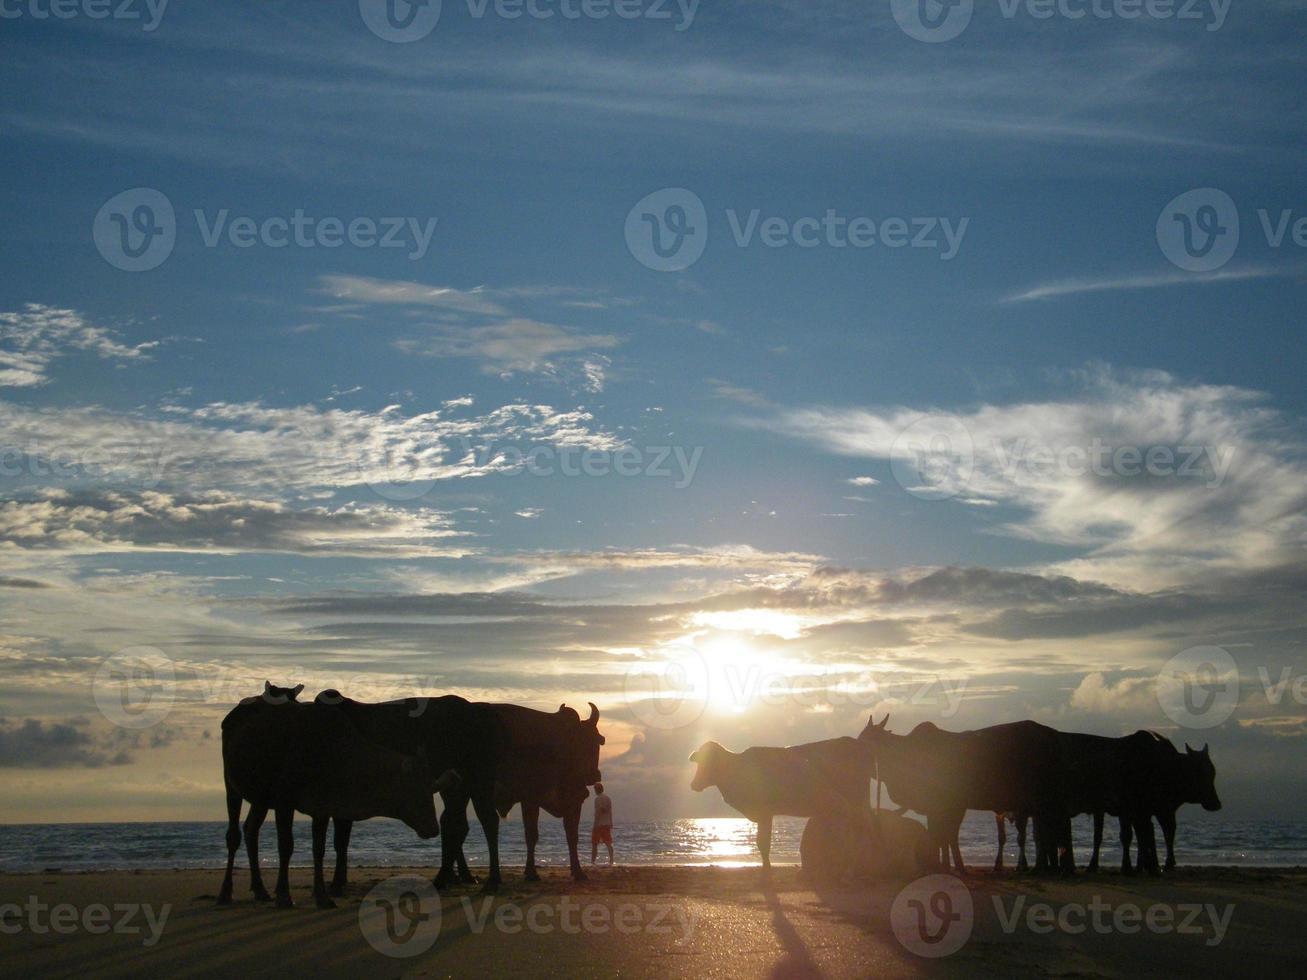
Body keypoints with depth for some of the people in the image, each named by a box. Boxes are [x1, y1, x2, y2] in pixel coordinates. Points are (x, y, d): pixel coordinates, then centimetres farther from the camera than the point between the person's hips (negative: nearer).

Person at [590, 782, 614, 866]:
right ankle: (611, 862, 0)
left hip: (599, 824, -6)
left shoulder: (597, 799, -12)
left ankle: (592, 862, 3)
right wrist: (610, 823, 18)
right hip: (607, 824, 7)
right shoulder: (608, 798, 10)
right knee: (608, 844, 6)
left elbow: (597, 812, -18)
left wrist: (595, 824, -18)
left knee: (594, 844, 2)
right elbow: (610, 812, 13)